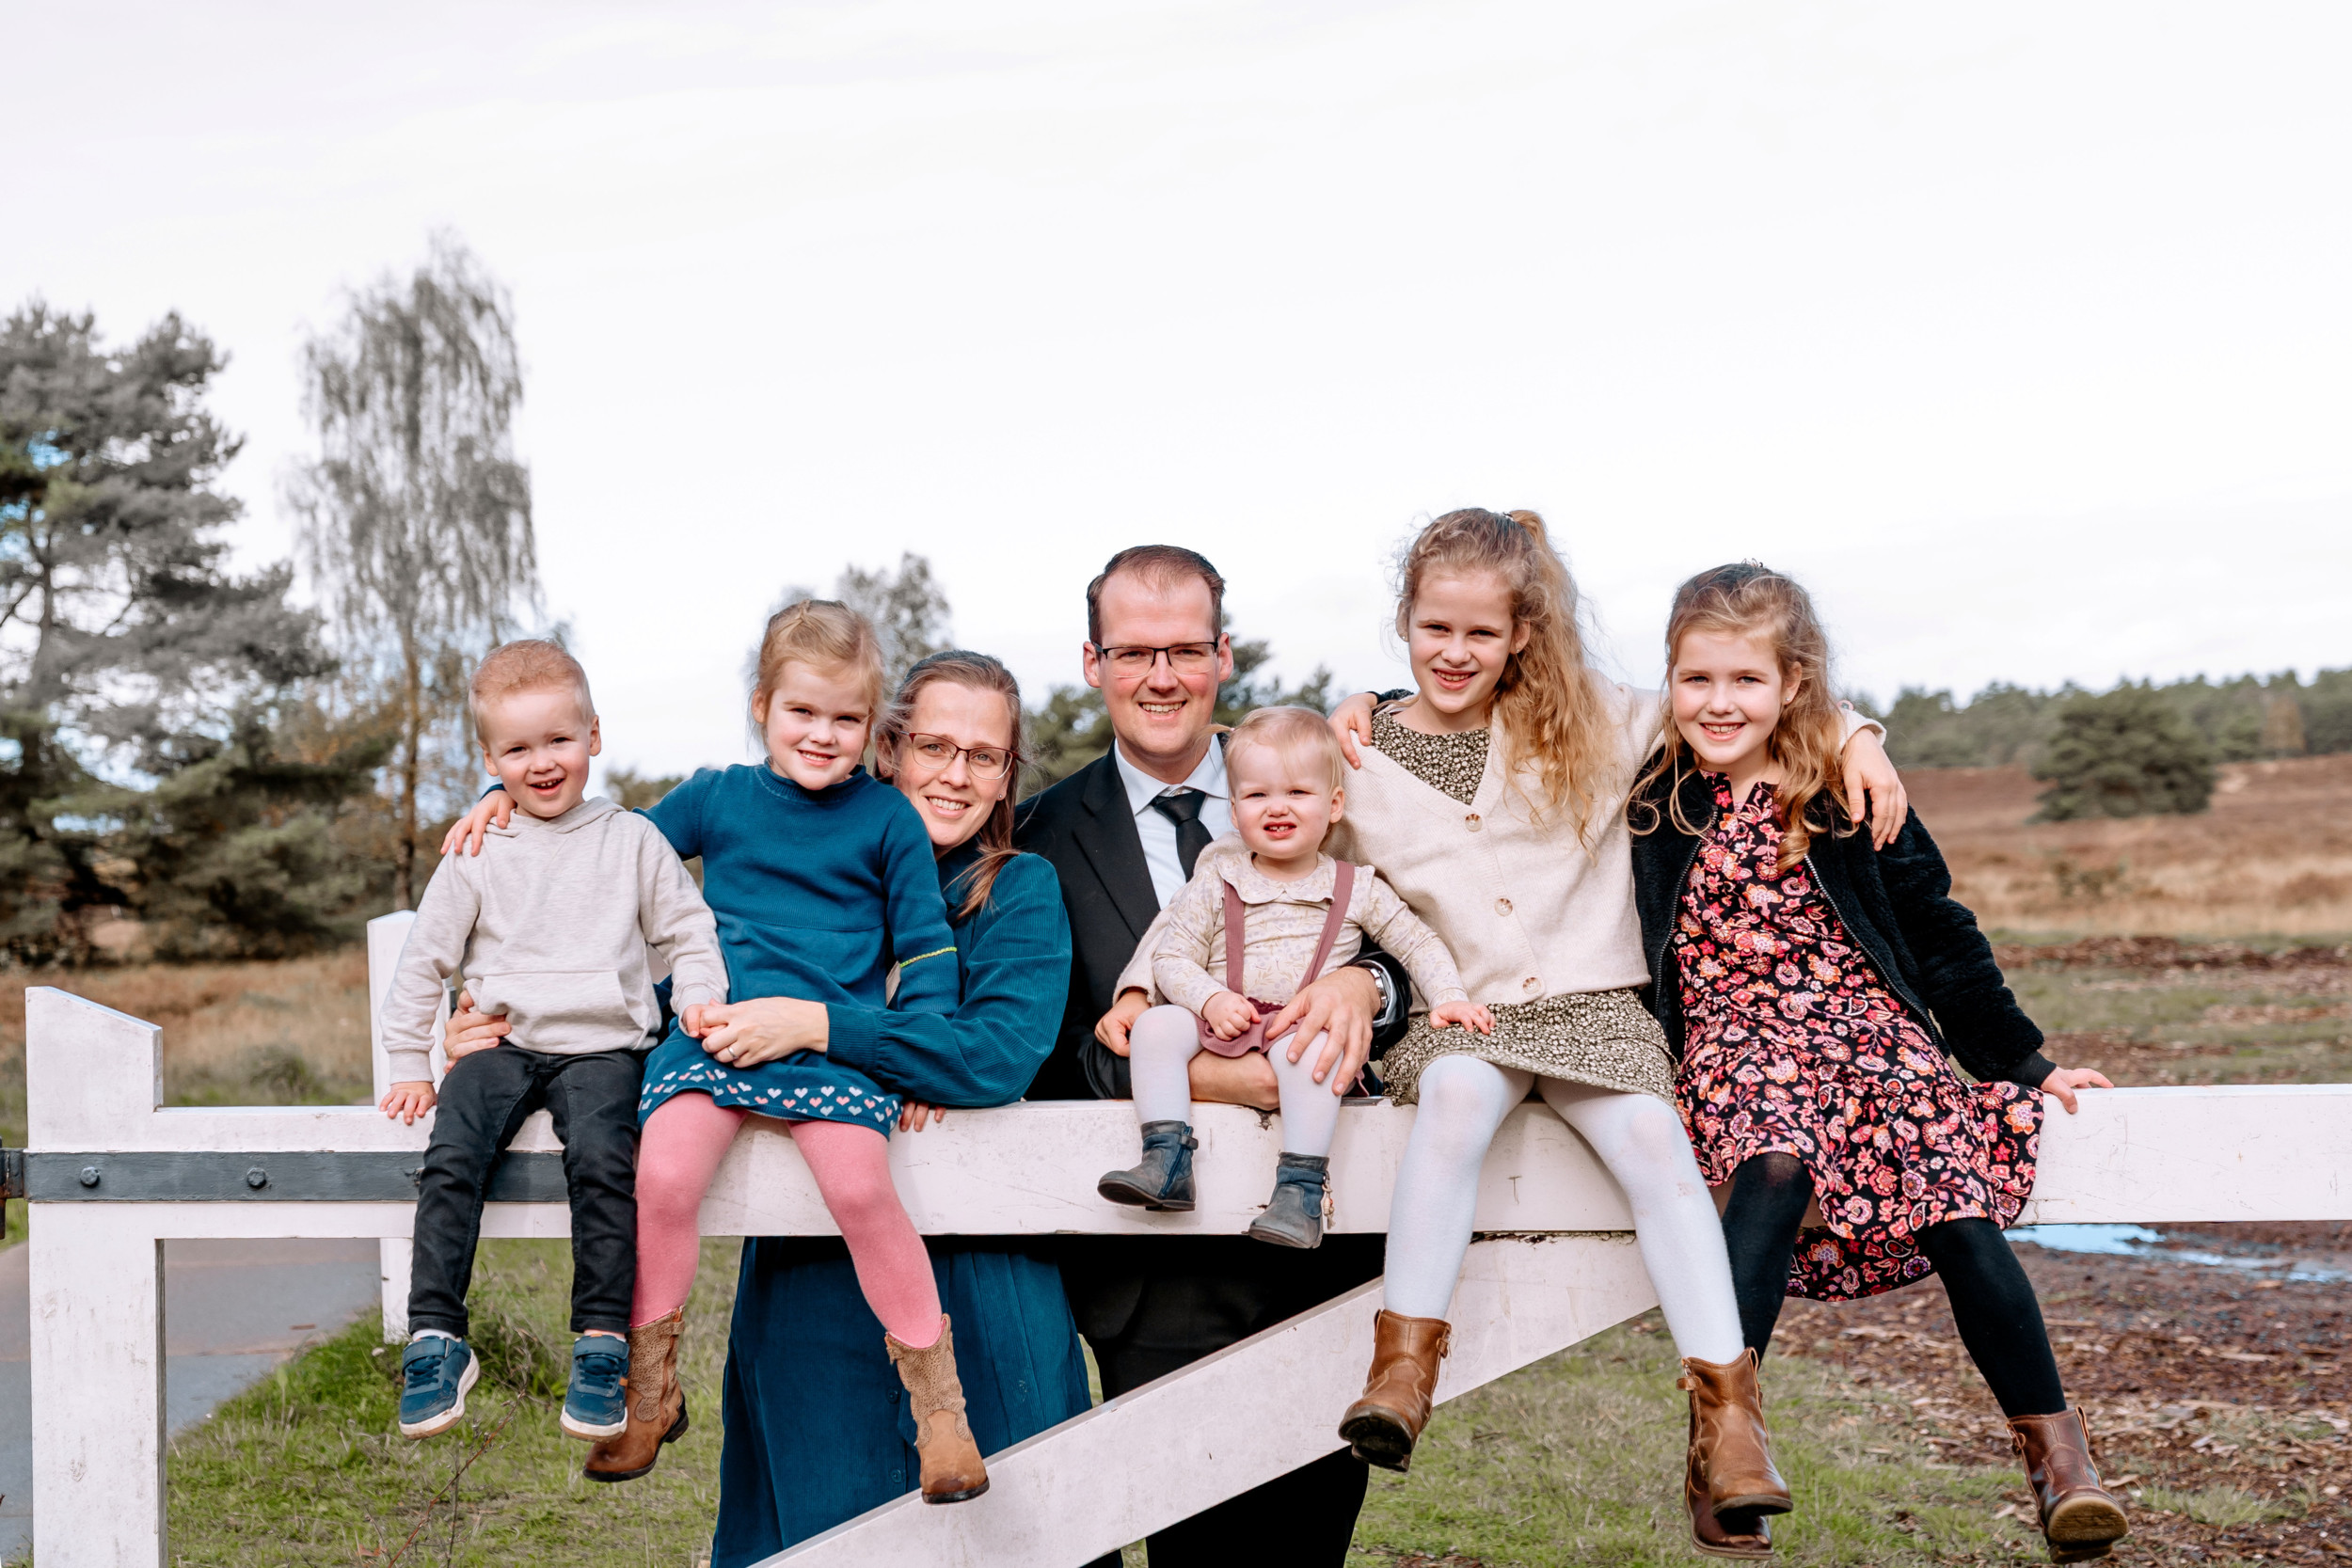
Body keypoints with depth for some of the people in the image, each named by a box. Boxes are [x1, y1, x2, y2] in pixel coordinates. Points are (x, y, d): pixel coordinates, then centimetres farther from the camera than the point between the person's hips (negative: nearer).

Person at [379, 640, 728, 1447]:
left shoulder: (632, 841, 9)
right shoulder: (476, 856, 10)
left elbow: (689, 933, 16)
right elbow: (423, 961, 15)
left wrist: (702, 1004, -1)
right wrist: (409, 1066, 13)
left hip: (601, 1046, -1)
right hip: (502, 1045, 1)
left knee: (602, 1158, -30)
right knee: (451, 1158, -26)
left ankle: (603, 1344, -22)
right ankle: (436, 1338, -19)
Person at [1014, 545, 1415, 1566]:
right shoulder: (1044, 835, 4)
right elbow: (1048, 1055, -3)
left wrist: (1362, 982, -20)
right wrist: (1190, 1075, -21)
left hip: (1326, 1243, 2)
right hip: (1156, 1277, -2)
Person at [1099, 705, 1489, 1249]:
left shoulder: (1357, 889, 9)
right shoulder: (1216, 884, 8)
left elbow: (1418, 944, 15)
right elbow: (1170, 958, 5)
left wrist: (1448, 998, -1)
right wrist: (1210, 999, -13)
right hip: (1224, 1026, 2)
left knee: (1308, 1048, -36)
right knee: (1155, 1025, -23)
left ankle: (1301, 1189, -34)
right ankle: (1166, 1161, -24)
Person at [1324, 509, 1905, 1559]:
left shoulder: (1588, 729, 7)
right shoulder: (1368, 754, 7)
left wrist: (1856, 742, -1)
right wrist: (1339, 763, 4)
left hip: (1590, 1004, 0)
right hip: (1455, 1014, 0)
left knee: (1652, 1138, -28)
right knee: (1457, 1095, -36)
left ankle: (1728, 1421, -31)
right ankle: (1403, 1367, -35)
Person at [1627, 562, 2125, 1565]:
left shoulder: (1850, 800, 4)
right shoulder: (1655, 802, 7)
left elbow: (1937, 935, 9)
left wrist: (2021, 1060, 10)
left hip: (1871, 1023, 1)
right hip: (1733, 1040, 0)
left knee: (1953, 1204, -22)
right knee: (1776, 1164, -34)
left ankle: (2051, 1440, -10)